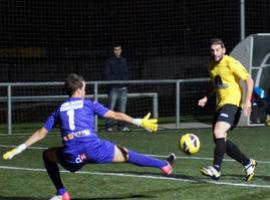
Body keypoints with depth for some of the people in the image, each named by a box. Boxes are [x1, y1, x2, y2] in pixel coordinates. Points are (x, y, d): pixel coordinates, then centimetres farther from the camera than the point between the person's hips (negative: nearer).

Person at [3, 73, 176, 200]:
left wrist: (18, 149, 24)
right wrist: (139, 122, 12)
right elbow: (115, 115, 10)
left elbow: (41, 133, 20)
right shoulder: (88, 104, 16)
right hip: (93, 148, -1)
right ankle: (165, 165, 17)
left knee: (47, 155, 30)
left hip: (71, 154, 1)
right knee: (126, 154, 14)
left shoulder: (60, 110, 22)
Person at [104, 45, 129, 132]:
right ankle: (109, 126, -5)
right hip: (113, 88, -4)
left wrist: (125, 82, 2)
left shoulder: (123, 61, 15)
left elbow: (126, 73, 17)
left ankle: (121, 125, 10)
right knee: (111, 108, -8)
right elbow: (107, 75, -2)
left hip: (123, 88, 4)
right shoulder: (109, 61, 1)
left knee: (122, 108, 5)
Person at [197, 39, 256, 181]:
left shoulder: (231, 63, -10)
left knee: (218, 132, -26)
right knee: (220, 140, 7)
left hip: (232, 102, -9)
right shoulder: (212, 66, 13)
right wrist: (206, 98, 12)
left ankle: (216, 169, -31)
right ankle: (248, 164, 20)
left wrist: (248, 100, -21)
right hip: (221, 104, 9)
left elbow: (249, 80, -11)